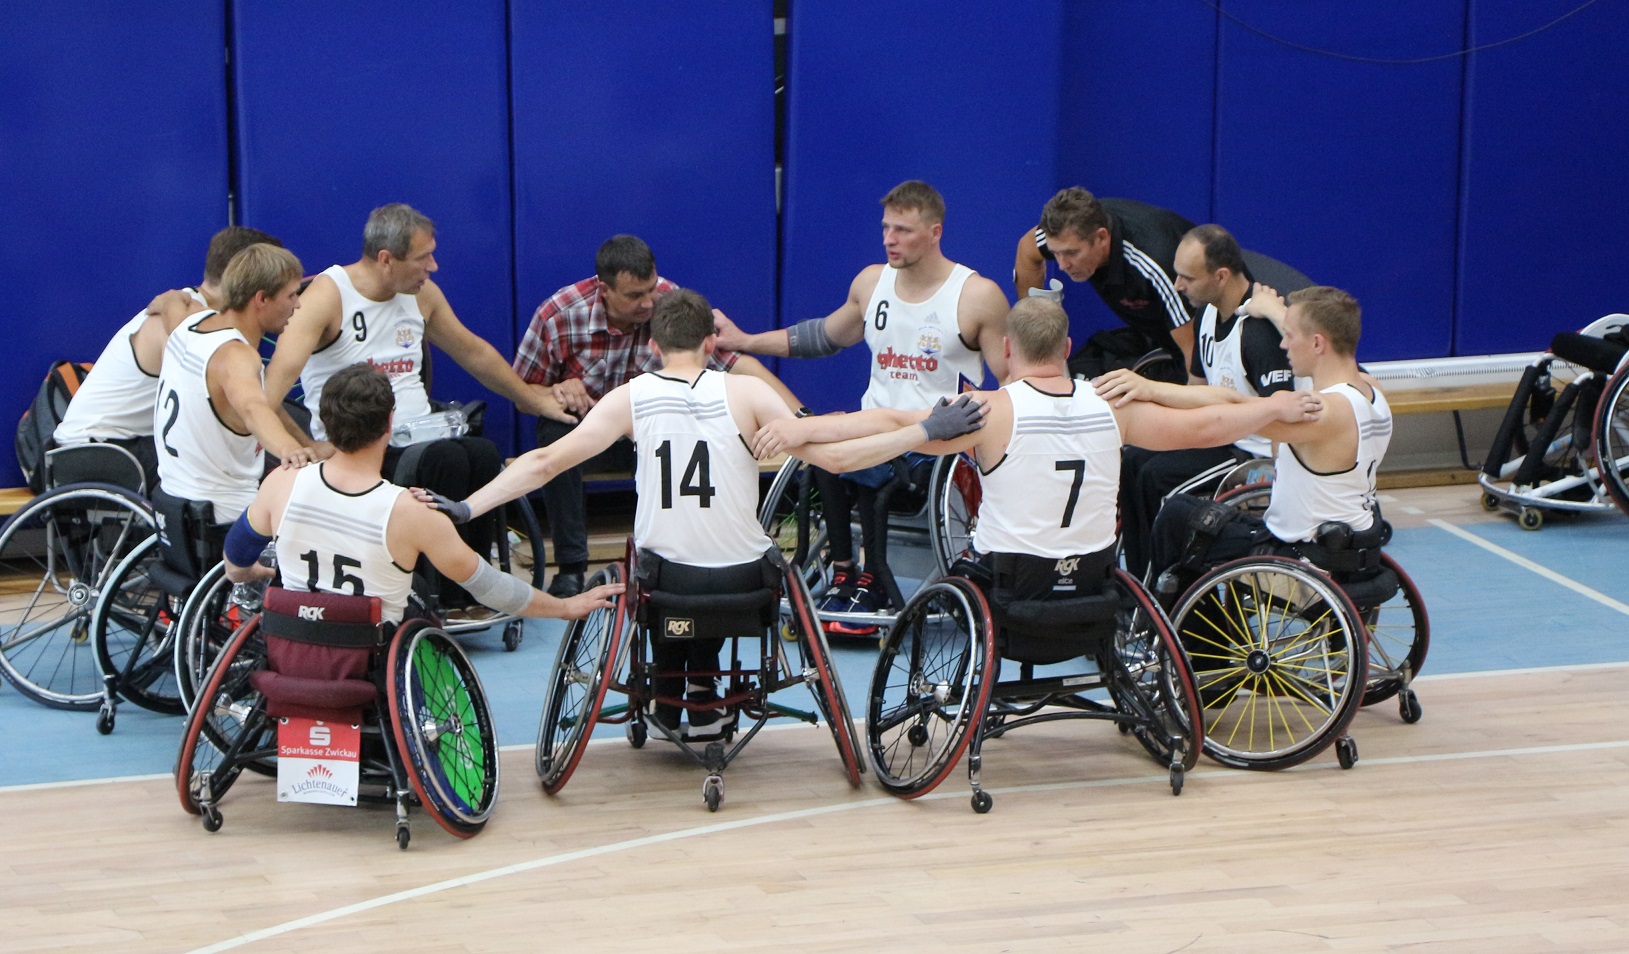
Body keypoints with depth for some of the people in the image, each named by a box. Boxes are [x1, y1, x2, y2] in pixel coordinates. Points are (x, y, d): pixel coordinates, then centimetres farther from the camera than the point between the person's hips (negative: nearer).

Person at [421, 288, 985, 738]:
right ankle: (702, 697, 36)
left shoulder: (631, 398, -6)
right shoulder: (745, 393, -9)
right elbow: (832, 457, -13)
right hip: (742, 582, 0)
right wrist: (927, 430, -7)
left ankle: (669, 700, 39)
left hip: (664, 578, 1)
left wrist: (466, 507, -6)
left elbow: (547, 462, -11)